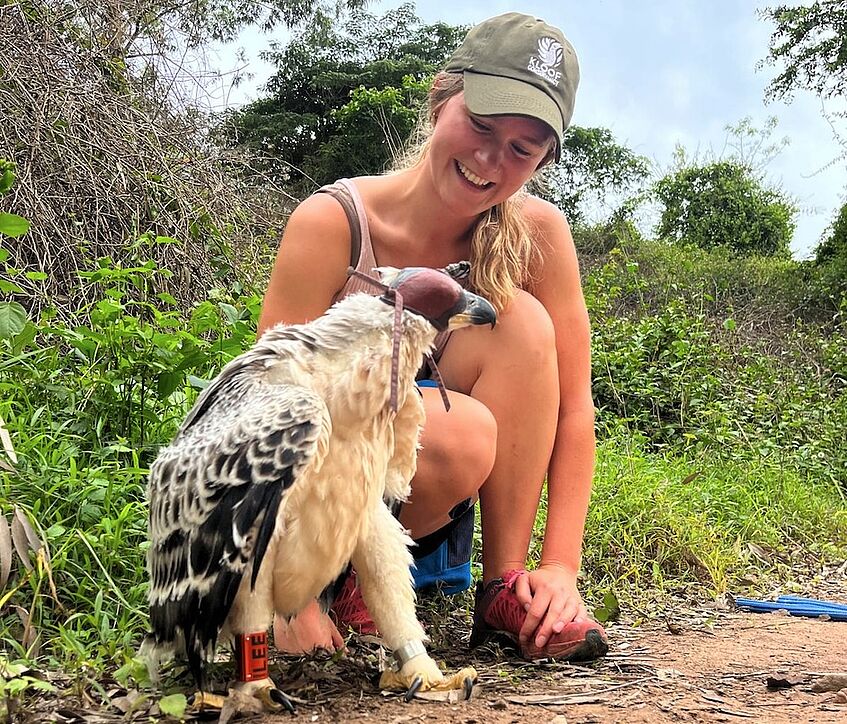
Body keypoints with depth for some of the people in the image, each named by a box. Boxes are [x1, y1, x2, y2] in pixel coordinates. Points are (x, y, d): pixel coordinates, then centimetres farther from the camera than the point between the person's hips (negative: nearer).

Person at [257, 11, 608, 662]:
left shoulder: (535, 234, -11)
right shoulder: (333, 223, -21)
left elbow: (571, 408, -10)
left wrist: (560, 567, -18)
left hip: (442, 495, 4)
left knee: (522, 320, -22)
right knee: (462, 432, -35)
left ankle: (504, 591, -15)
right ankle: (358, 575, -5)